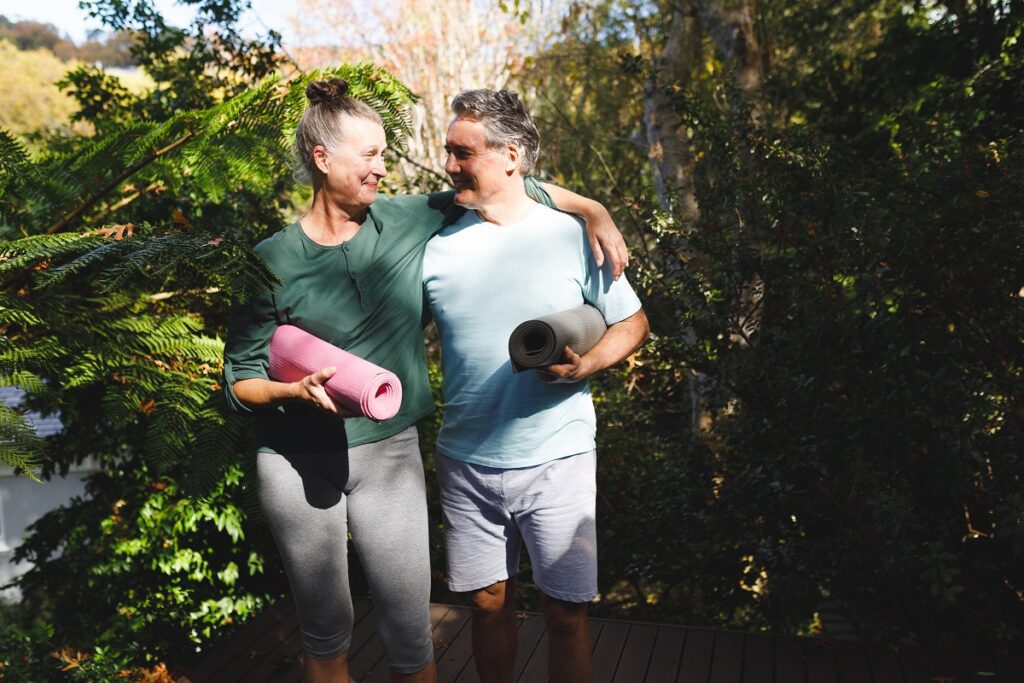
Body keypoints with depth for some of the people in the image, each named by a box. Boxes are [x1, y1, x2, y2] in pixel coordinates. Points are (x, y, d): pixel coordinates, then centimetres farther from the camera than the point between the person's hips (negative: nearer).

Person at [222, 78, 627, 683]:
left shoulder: (410, 221, 0)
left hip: (390, 453, 1)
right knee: (326, 634, 14)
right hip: (297, 465, -1)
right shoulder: (273, 262, -6)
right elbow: (240, 378, -1)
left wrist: (595, 212, -2)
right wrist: (298, 391, -21)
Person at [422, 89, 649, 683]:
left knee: (566, 612, 7)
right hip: (466, 463, 3)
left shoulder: (572, 236, -5)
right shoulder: (440, 247, 2)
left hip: (556, 461, -2)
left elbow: (633, 323, 1)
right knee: (488, 602, 15)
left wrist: (582, 367, -16)